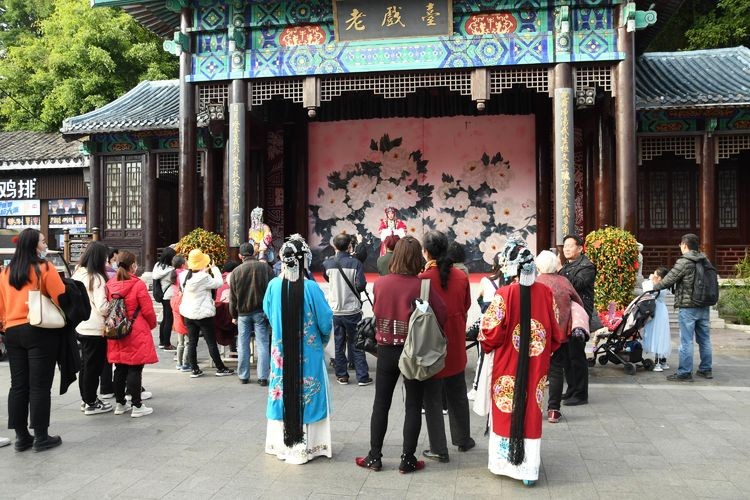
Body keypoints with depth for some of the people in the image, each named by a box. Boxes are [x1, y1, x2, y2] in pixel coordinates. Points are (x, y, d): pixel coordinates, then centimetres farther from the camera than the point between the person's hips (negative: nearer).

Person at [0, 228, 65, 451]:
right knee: (40, 386, -1)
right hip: (40, 332, -6)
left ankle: (21, 436, 17)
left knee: (18, 385, 11)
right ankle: (41, 437, 5)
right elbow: (62, 298, -9)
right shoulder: (44, 268, -9)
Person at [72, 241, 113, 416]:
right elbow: (102, 306, -22)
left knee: (85, 364, 19)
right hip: (95, 329, -8)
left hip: (81, 326, 8)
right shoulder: (97, 278, -18)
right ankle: (91, 404, 13)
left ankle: (86, 398, 31)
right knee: (93, 366, 3)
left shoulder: (78, 273, 7)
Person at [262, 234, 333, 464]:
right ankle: (305, 446, 17)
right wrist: (324, 338, 9)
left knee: (283, 391, 15)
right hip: (308, 353, -3)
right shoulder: (311, 288, -18)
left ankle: (281, 443, 27)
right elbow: (325, 321, -12)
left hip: (281, 351, 3)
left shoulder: (274, 285, -8)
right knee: (306, 394, 9)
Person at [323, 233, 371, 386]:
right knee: (356, 345, 5)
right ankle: (362, 376, 8)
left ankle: (341, 376, 17)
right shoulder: (355, 263, -11)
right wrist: (352, 288, 6)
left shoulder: (327, 263, -1)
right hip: (352, 310, -2)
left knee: (338, 344, 11)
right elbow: (361, 285, -14)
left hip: (334, 311, 2)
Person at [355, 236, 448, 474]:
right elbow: (442, 316, -16)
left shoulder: (380, 284, -8)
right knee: (413, 406, 11)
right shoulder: (422, 285, -16)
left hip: (386, 351, 2)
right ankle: (407, 460, 17)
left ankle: (374, 457, 22)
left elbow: (376, 312, 4)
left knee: (381, 404, 14)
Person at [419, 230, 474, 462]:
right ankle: (463, 439, 35)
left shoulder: (423, 278, -19)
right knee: (457, 394, 21)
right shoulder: (461, 276, -5)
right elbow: (466, 305, 8)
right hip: (456, 344, 5)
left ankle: (439, 449, 12)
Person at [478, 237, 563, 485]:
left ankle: (506, 461, 23)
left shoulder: (505, 294, -17)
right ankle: (529, 468, 16)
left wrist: (486, 342, 9)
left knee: (506, 411, 12)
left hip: (508, 364, -3)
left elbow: (491, 333, -13)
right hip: (537, 363, 3)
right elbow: (555, 333, 4)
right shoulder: (545, 292, -5)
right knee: (531, 411, 12)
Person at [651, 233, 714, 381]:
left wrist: (654, 287, 6)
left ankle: (684, 373, 0)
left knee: (686, 340, -3)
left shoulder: (683, 262, -13)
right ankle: (706, 369, 24)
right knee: (704, 339, 15)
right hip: (704, 306, 7)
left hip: (687, 307, -7)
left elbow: (668, 280, -10)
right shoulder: (705, 261, 8)